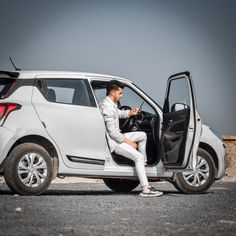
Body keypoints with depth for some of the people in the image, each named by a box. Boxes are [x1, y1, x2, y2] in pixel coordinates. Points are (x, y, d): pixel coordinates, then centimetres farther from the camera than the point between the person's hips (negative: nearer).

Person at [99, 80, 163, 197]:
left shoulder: (107, 102, 8)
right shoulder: (108, 108, -24)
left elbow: (118, 113, 28)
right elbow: (112, 132, -26)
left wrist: (130, 113, 7)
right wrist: (129, 142, -18)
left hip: (117, 137, 11)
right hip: (113, 142, -11)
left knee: (143, 135, 19)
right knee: (138, 156, -22)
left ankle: (144, 162, 26)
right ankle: (145, 189, -27)